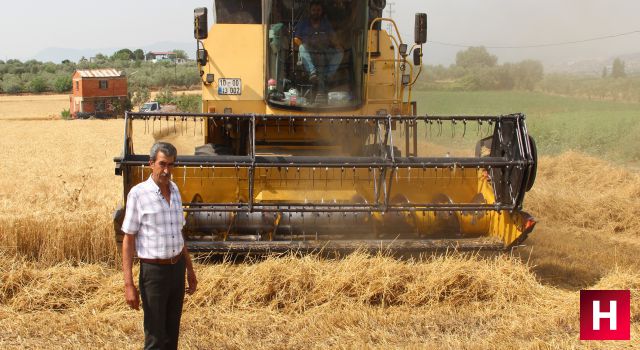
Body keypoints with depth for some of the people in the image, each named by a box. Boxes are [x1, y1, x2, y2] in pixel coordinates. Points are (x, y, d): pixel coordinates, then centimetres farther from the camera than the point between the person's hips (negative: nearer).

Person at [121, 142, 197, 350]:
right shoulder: (138, 193, -13)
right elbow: (128, 241, -11)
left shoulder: (174, 190, 5)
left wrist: (190, 270, 17)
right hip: (154, 271, -6)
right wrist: (129, 285, -16)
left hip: (177, 268, 6)